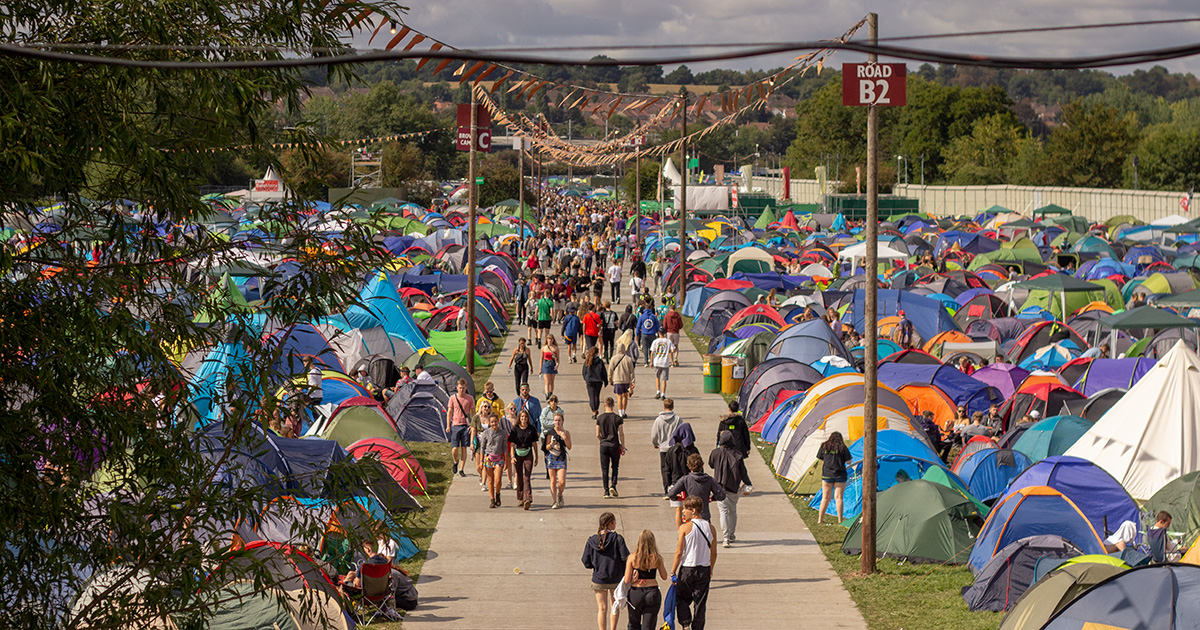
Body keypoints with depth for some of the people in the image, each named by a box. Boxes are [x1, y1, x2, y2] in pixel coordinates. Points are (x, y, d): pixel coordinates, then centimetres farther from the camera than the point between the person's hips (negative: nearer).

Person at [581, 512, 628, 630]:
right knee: (615, 607, 20)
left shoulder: (592, 541, -5)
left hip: (599, 579, 1)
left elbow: (586, 562, -3)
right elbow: (626, 557, -17)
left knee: (602, 609, 6)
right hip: (616, 579, -1)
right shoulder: (617, 538, -12)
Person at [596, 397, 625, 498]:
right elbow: (621, 434, -4)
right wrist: (623, 447, 4)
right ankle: (613, 485, -2)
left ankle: (606, 491, 1)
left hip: (603, 445, 1)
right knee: (615, 467, 16)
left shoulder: (599, 418, -1)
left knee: (605, 469, 5)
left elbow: (597, 435, 2)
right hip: (614, 445, -1)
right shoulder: (618, 418, -5)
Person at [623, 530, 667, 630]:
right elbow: (664, 577, 8)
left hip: (635, 593, 0)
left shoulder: (632, 558, -8)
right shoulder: (656, 558, -6)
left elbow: (626, 581, -9)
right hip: (652, 593, 0)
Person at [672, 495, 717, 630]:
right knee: (700, 603, 11)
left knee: (681, 598, 15)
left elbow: (679, 552, -11)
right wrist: (710, 571, 20)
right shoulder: (710, 527, 1)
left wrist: (673, 572, -3)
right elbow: (714, 553, 7)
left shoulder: (685, 527, -12)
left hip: (687, 569, -3)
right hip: (704, 569, 3)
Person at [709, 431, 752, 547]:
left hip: (720, 486, -2)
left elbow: (711, 464, 15)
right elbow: (743, 472, 0)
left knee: (723, 511, -5)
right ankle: (732, 535, 30)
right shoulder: (737, 454, -2)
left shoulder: (715, 453, -5)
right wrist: (748, 484, 9)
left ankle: (726, 538, -17)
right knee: (733, 511, 19)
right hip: (733, 488, 2)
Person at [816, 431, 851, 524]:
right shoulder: (842, 448, -4)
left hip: (826, 475, 2)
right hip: (840, 475, -2)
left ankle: (820, 519, 10)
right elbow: (848, 461, -3)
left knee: (825, 497, 8)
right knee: (838, 497, -1)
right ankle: (840, 520, -2)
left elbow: (821, 459, 12)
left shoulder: (824, 447, 4)